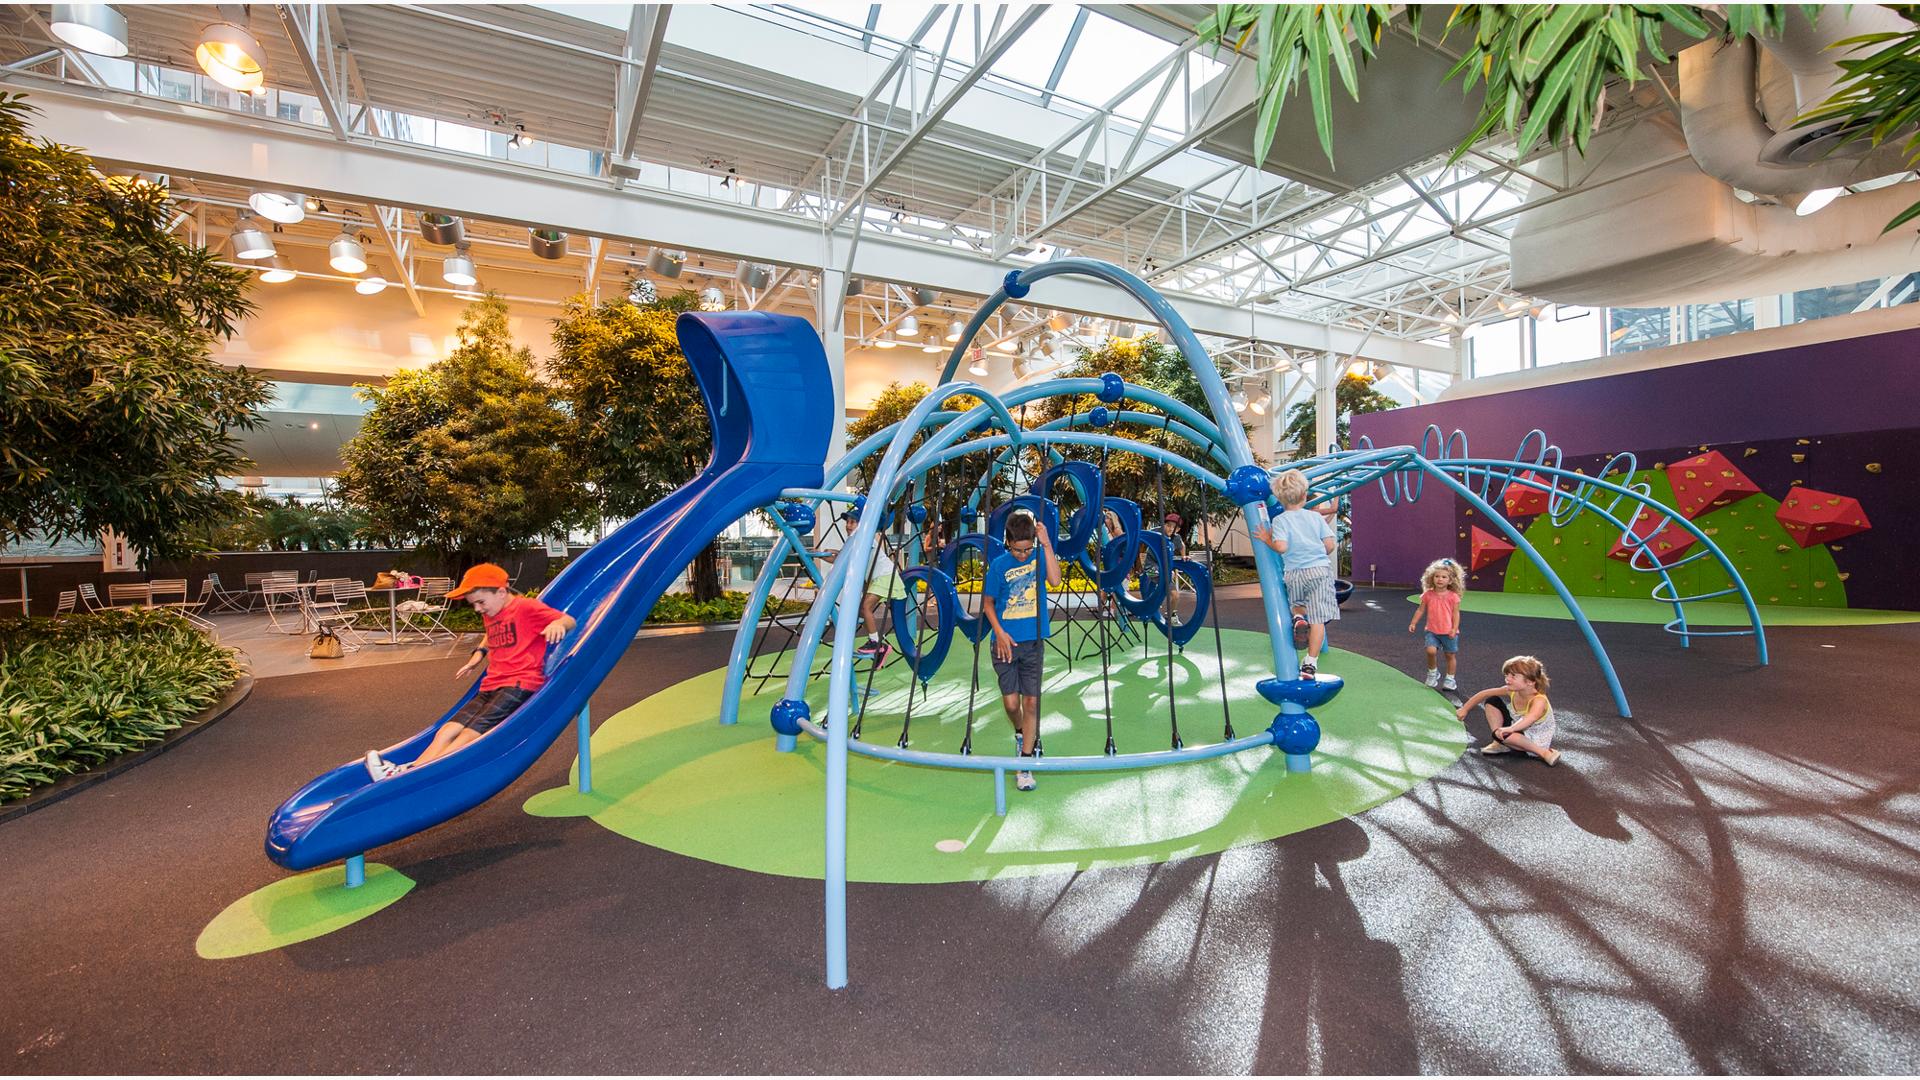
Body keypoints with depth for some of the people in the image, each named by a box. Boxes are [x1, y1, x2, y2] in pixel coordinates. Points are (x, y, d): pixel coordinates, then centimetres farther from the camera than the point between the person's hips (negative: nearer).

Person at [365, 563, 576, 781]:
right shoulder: (489, 615, 21)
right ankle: (406, 771, -29)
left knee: (471, 734, -22)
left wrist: (557, 623, -30)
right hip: (490, 687, 9)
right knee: (448, 730, -13)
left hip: (520, 684, -8)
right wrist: (479, 653, 24)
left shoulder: (525, 607, -4)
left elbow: (570, 620, -8)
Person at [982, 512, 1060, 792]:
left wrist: (1047, 545, -22)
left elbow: (1055, 581, -19)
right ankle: (1022, 733, 35)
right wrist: (999, 632, -8)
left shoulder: (1039, 557, -1)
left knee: (1031, 701, -1)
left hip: (1033, 642, 1)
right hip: (1006, 642, 0)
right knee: (1011, 702, 0)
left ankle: (1025, 765, 8)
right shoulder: (999, 565, -4)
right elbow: (988, 602, 4)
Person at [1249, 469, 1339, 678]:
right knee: (1318, 618, -1)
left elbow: (1281, 546, -16)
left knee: (1300, 602, 32)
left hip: (1294, 574, 0)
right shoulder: (1316, 517, 6)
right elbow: (1330, 545, 3)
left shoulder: (1280, 520, -2)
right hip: (1320, 570, 0)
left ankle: (1298, 618, 1)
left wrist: (1267, 540, 2)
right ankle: (1310, 663, -4)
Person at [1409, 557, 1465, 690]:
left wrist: (1454, 629, -16)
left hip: (1448, 632, -1)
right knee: (1431, 650, -18)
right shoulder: (1428, 595, -1)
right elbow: (1420, 610, 7)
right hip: (1432, 631, 1)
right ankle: (1432, 672, 6)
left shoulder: (1453, 596, -8)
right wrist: (1413, 623, 2)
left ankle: (1450, 679, 26)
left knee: (1450, 655, 9)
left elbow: (1456, 613, -7)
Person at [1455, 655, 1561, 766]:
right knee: (1492, 701, -2)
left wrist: (1510, 729, -72)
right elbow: (1485, 694, -1)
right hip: (1519, 730, 8)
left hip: (1537, 741, -7)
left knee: (1503, 734, -33)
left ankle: (1545, 753, -16)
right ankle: (1500, 744, -1)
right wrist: (1465, 709, -1)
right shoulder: (1513, 691, -12)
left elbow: (1529, 719, -54)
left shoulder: (1539, 700, -33)